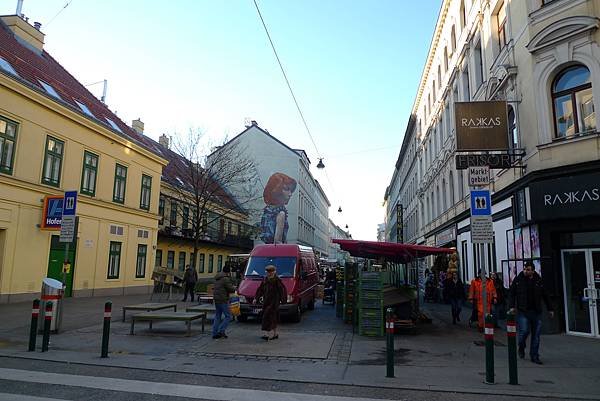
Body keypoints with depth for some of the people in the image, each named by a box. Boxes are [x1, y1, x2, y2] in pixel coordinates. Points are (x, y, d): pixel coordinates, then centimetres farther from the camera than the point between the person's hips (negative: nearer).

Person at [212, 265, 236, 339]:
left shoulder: (217, 278, 13)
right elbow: (231, 289, -17)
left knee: (217, 317, 13)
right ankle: (221, 331, -8)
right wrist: (234, 288, 7)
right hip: (223, 300, -9)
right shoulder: (226, 279, -14)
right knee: (228, 316, -1)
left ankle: (215, 333, 13)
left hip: (216, 299, 9)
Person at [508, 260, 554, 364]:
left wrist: (550, 309, 18)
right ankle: (521, 347, 20)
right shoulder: (518, 280, 0)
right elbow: (511, 293, 3)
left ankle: (534, 356, 16)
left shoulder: (538, 280, 7)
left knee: (536, 334, 5)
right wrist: (511, 306, -7)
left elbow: (545, 296, 16)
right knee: (524, 331, -10)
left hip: (536, 312, 3)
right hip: (523, 312, -3)